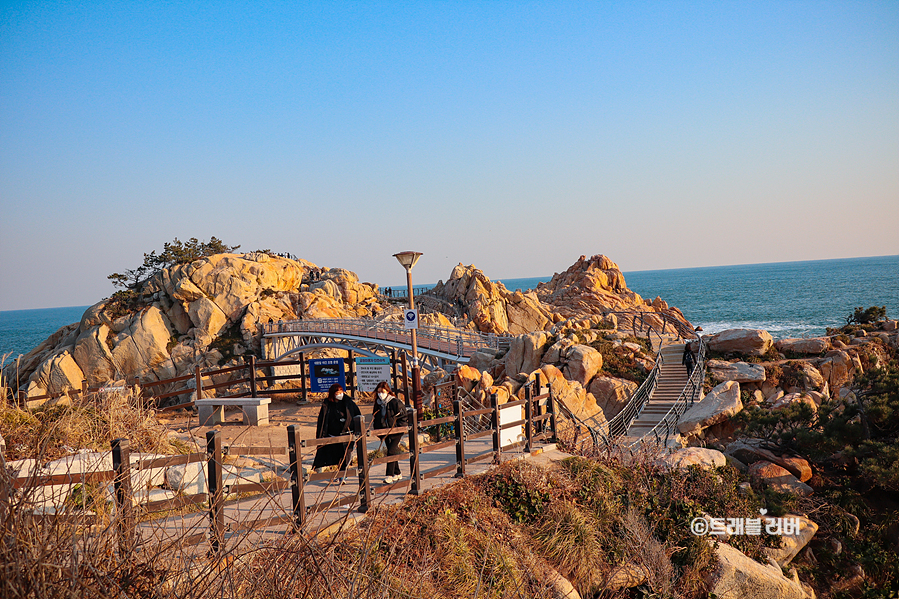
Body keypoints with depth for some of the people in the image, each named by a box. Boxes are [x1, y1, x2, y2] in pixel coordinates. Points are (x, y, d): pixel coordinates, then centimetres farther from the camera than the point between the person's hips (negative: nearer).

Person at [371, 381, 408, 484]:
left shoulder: (395, 402, -11)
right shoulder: (378, 403, 8)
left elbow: (403, 416, -7)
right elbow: (376, 417, 21)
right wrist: (376, 428, 9)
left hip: (396, 432, -6)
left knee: (391, 451, -14)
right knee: (393, 452, 13)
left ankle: (390, 475, -13)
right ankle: (397, 473, 25)